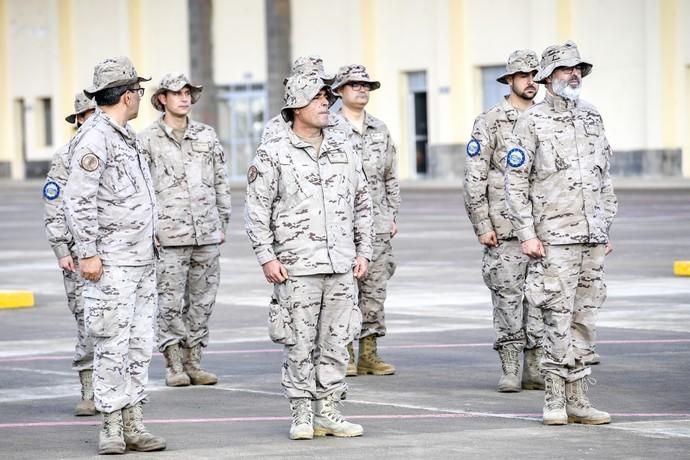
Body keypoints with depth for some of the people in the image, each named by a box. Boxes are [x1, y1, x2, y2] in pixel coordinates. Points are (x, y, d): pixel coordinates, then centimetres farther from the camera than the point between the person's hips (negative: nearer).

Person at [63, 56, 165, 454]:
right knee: (112, 347, -5)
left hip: (143, 261, 9)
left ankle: (134, 424, 13)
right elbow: (78, 202, -17)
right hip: (112, 264, -9)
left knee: (140, 345, 9)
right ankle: (111, 426, 1)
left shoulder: (127, 137, 16)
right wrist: (87, 253, -19)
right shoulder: (94, 140, -13)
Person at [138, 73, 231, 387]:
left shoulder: (207, 136, 12)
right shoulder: (147, 140, 1)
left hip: (207, 234, 4)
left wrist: (222, 224, 13)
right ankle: (174, 365, 4)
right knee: (171, 302, -4)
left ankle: (194, 362, 14)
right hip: (169, 235, -4)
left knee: (202, 300, 6)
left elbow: (221, 184, 16)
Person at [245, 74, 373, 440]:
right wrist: (266, 257, -9)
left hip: (342, 266, 5)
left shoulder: (343, 149, 12)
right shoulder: (273, 153, -3)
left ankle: (328, 413, 14)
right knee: (300, 345, -1)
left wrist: (363, 251, 12)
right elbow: (257, 210, -3)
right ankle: (302, 416, 7)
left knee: (335, 343, 6)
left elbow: (362, 204, 17)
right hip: (297, 268, -4)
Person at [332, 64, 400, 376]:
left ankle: (369, 354, 9)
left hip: (377, 224, 5)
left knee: (375, 289, 4)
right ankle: (345, 356, 1)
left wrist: (393, 215, 12)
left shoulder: (381, 130, 14)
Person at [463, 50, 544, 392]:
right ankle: (509, 371, 3)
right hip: (504, 231, -4)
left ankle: (535, 370, 10)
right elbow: (474, 178, -3)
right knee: (508, 299, -3)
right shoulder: (489, 122, 0)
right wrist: (482, 226, -9)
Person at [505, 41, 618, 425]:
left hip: (593, 236, 6)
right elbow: (515, 181, -5)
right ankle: (556, 400, -3)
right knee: (559, 315, -9)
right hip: (556, 234, -6)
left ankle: (577, 399, 10)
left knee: (586, 317, 6)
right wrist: (526, 233, -11)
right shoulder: (532, 122, -3)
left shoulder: (593, 119, 14)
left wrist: (607, 229, 15)